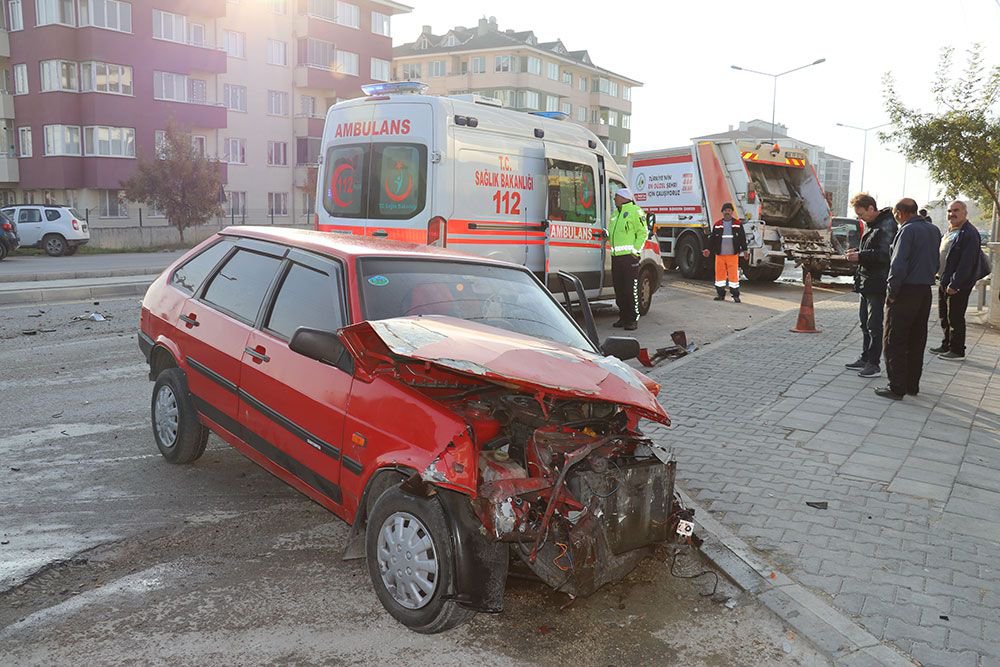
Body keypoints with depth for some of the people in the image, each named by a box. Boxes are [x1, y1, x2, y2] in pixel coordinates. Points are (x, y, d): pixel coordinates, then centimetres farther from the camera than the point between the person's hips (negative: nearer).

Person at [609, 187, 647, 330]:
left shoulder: (635, 211, -4)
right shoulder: (615, 214, 22)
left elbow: (642, 233, -8)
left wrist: (636, 250, -14)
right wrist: (607, 234, 8)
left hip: (629, 256, -8)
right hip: (616, 256, 9)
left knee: (631, 289, -7)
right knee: (619, 289, 11)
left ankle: (633, 320, -4)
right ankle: (623, 317, 19)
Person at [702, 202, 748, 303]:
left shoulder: (738, 224, 7)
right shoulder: (717, 224, 9)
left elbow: (742, 238, 7)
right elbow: (712, 238, 9)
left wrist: (744, 250, 0)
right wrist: (709, 249, -2)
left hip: (733, 254, -2)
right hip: (720, 255, 2)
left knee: (733, 274, -4)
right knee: (720, 273, 4)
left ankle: (735, 295, 3)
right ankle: (720, 294, 15)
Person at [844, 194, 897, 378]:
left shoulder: (887, 225, -15)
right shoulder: (871, 224, 14)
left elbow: (884, 254, -23)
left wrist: (860, 256, -20)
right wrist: (857, 252, 7)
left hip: (878, 283, -10)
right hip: (866, 282, 10)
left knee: (874, 324, -5)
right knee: (865, 322, 15)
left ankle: (874, 364, 1)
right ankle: (865, 359, 24)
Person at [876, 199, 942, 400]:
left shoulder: (908, 230, -13)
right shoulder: (934, 230, 12)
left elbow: (898, 264, -19)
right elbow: (936, 262, 17)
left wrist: (892, 291, -12)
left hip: (906, 292, -8)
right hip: (926, 291, 8)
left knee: (895, 342, -2)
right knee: (916, 341, 14)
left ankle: (897, 387, -3)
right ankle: (912, 385, 20)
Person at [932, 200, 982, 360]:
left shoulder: (970, 234, -16)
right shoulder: (950, 231, 14)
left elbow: (966, 263, -21)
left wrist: (954, 284, -23)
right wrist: (942, 279, 15)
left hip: (959, 285, -9)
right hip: (945, 282, 9)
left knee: (955, 317, -2)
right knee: (944, 316, 16)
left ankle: (957, 351, 7)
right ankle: (946, 345, 28)